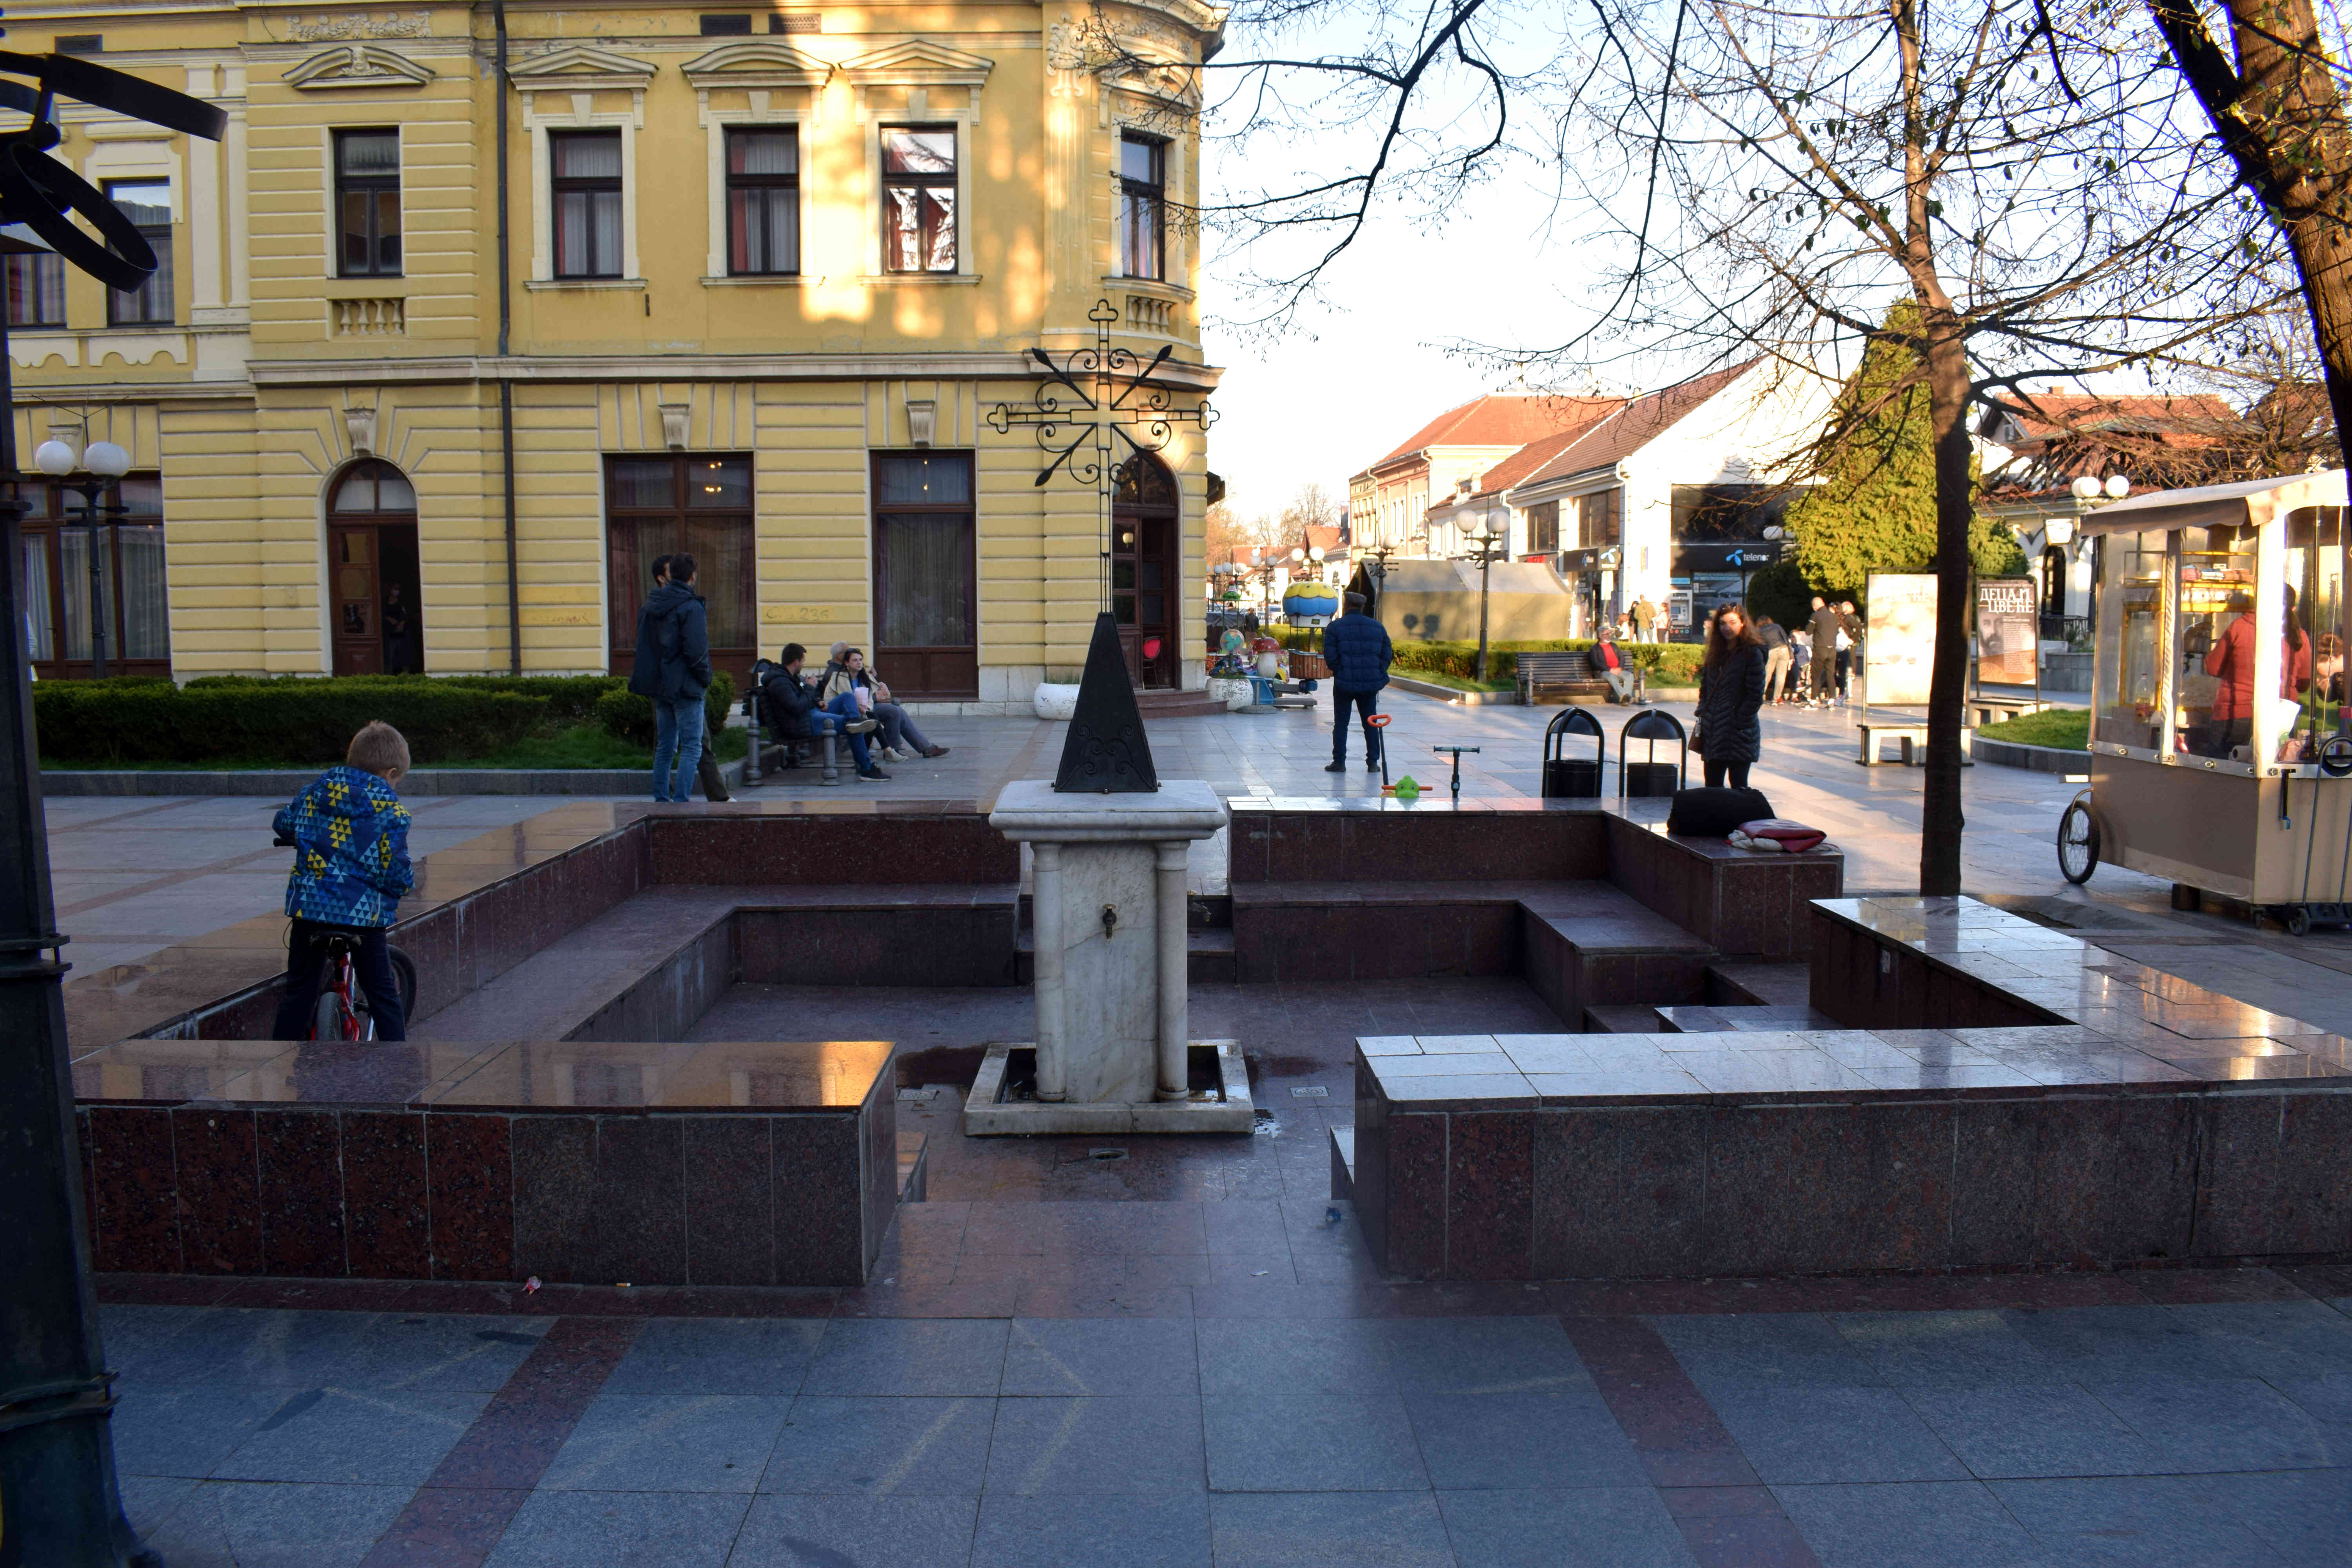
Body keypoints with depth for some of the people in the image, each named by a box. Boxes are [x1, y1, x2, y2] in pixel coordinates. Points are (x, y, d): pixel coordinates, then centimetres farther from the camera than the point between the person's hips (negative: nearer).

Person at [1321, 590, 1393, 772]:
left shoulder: (1335, 627, -5)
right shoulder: (1378, 627, 7)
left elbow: (1330, 657, -10)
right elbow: (1387, 654, 6)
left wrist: (1339, 673, 5)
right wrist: (1379, 675, 11)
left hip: (1345, 683, -3)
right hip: (1371, 683, 3)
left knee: (1341, 723, 6)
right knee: (1371, 723, 13)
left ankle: (1339, 762, 6)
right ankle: (1373, 762, 13)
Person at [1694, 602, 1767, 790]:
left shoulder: (1752, 653, -6)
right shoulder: (1716, 653, 14)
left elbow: (1756, 696, -11)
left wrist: (1739, 722, -15)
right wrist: (1703, 714, 5)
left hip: (1739, 734, -6)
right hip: (1713, 734, 6)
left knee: (1738, 789, -2)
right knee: (1712, 789, 9)